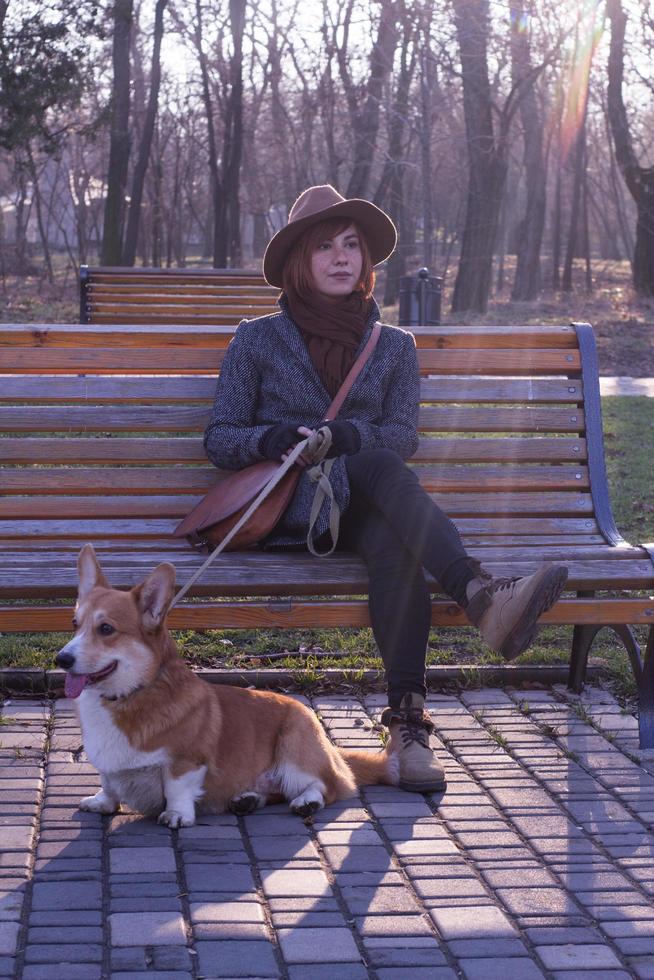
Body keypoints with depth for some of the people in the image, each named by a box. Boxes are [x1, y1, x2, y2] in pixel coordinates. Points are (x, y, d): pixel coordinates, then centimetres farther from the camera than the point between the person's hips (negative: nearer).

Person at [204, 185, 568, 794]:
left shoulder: (394, 346, 18)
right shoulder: (258, 339, 12)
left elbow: (403, 435, 4)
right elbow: (218, 438, 7)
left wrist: (348, 435, -18)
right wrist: (269, 438, -15)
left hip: (364, 509, 2)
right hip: (285, 510, -2)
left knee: (393, 545, -37)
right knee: (379, 467, -34)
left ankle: (407, 721, -49)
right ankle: (481, 598, -53)